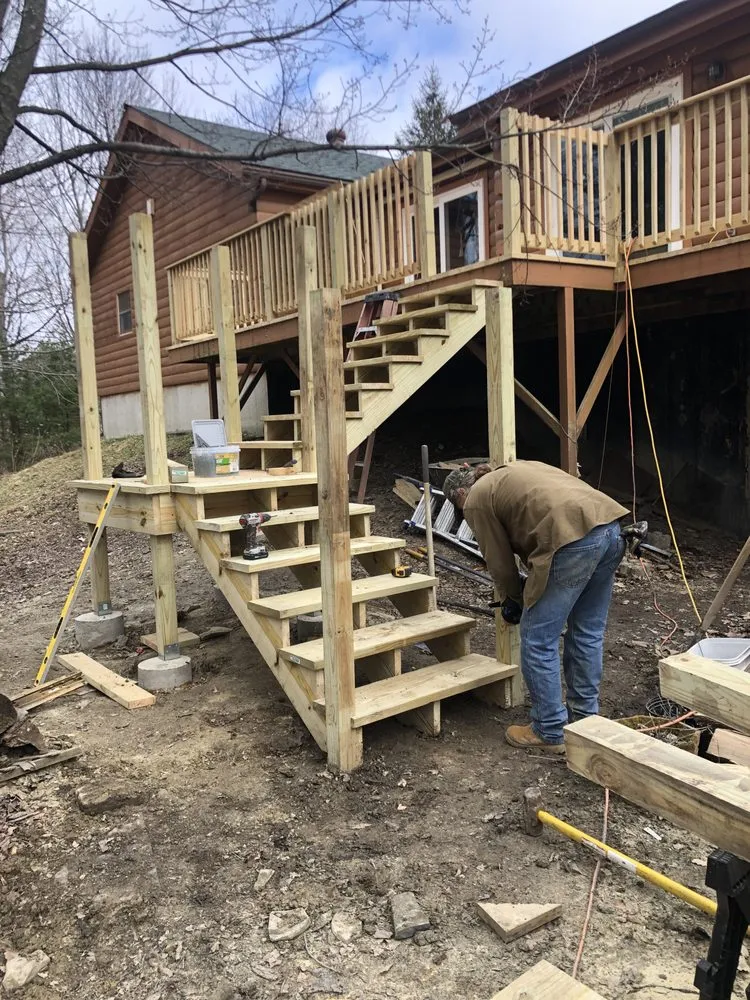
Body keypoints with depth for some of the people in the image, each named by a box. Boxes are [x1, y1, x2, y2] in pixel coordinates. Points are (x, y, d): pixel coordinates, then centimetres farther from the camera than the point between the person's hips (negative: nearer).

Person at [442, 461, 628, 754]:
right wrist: (530, 593, 36)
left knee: (538, 641, 6)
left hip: (574, 538, -9)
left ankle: (550, 732, 17)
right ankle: (584, 717, 35)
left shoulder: (476, 500, 11)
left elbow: (500, 563, 12)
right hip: (611, 525, 9)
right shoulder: (514, 471, 34)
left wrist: (515, 599, 30)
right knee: (588, 634, 22)